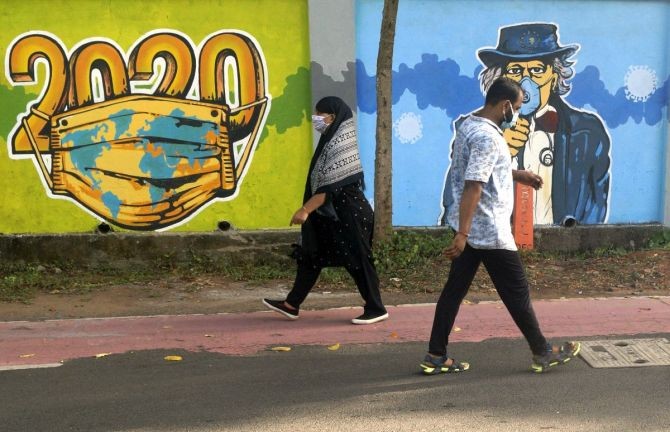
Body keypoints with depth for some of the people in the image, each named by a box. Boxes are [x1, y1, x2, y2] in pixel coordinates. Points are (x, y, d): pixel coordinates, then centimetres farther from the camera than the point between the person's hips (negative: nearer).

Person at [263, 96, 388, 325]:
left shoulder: (341, 143, -17)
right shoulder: (332, 140, 14)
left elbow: (330, 185, -23)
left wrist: (306, 209, -24)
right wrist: (309, 209, 21)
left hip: (347, 210, -10)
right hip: (331, 210, 10)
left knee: (357, 259, -2)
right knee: (311, 254, 10)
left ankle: (376, 309, 9)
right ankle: (292, 304, 16)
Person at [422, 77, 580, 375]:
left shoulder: (469, 125, 10)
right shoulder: (487, 137, -21)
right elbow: (472, 187, -27)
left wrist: (517, 175, 22)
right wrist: (462, 235, -28)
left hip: (470, 227, 10)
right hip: (489, 230, -10)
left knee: (455, 289, 11)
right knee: (516, 292, 4)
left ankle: (435, 357, 15)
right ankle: (543, 354, 19)